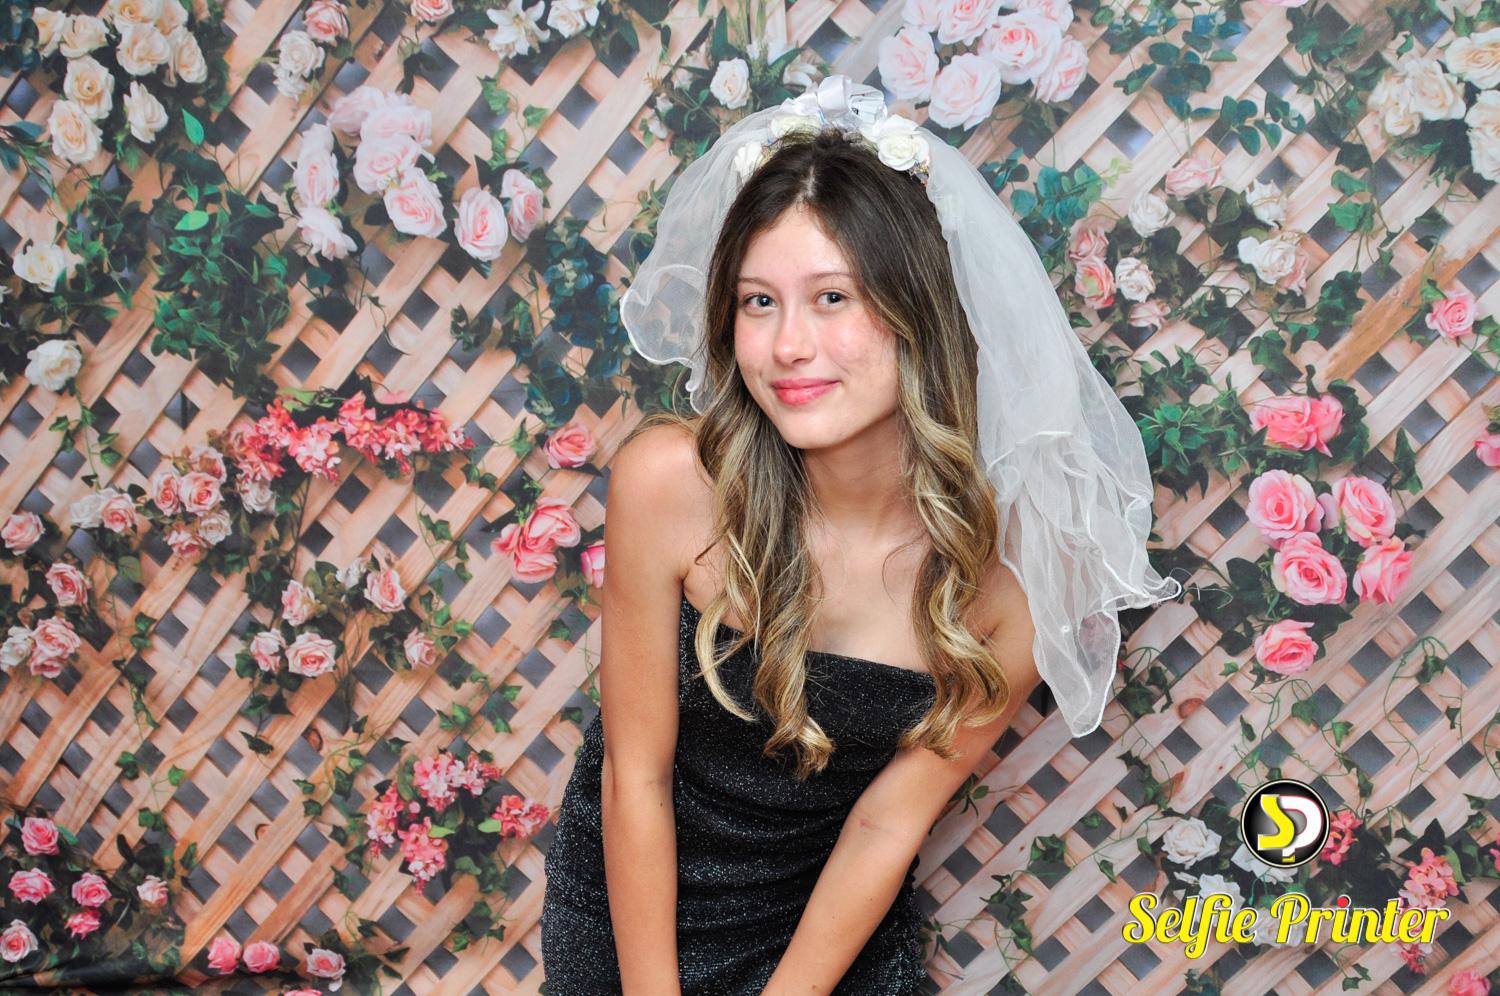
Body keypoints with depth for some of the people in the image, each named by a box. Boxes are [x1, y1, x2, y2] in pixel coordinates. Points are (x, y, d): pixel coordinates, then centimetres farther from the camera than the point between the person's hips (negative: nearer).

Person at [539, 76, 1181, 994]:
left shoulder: (1017, 566, -24)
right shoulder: (671, 480, -27)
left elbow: (891, 821, -14)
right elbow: (636, 775, -17)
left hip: (838, 919, 1)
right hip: (632, 899, 0)